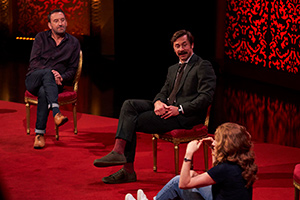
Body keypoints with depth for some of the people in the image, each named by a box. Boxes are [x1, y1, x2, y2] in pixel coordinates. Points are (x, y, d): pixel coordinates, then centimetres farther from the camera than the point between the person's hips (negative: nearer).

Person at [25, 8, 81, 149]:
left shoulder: (73, 43, 9)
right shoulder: (41, 37, 7)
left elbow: (72, 69, 8)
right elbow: (33, 62, -3)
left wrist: (62, 77, -15)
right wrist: (50, 72, -22)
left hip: (54, 83, 0)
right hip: (33, 79, 0)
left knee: (43, 92, -37)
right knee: (47, 73, -37)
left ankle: (39, 134, -37)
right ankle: (56, 113, -54)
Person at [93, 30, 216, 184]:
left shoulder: (203, 66, -2)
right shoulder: (173, 69, 25)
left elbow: (206, 97, -13)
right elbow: (164, 92, 18)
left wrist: (179, 109, -20)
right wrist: (158, 102, -8)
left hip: (186, 116, -8)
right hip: (166, 108, 8)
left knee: (134, 121, -20)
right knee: (129, 105, -15)